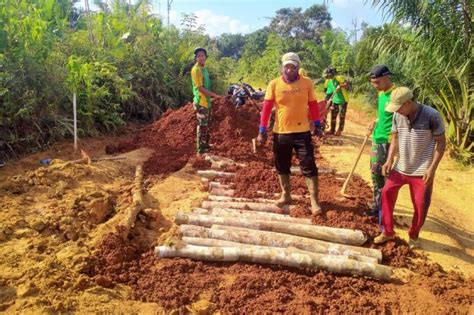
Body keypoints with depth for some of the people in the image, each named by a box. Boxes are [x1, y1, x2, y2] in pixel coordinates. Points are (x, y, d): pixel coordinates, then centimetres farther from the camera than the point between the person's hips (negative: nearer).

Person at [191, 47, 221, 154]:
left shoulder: (204, 68, 12)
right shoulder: (196, 70, -15)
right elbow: (200, 88, -19)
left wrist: (211, 97, 11)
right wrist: (214, 95, -18)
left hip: (207, 101, 9)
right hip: (201, 102, -9)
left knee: (207, 124, 17)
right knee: (202, 125, -4)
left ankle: (205, 145, 30)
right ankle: (200, 148, 4)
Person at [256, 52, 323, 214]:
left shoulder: (307, 83, -2)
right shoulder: (274, 84, -4)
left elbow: (313, 105, 6)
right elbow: (266, 108, -5)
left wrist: (318, 125, 8)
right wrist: (262, 131, -8)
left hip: (302, 132, -1)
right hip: (280, 133, 1)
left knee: (309, 168, 0)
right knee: (282, 167, 13)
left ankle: (314, 201, 9)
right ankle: (285, 195, 32)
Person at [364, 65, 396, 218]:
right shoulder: (381, 94, 9)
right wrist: (375, 122, 10)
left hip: (387, 142, -9)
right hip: (377, 140, 9)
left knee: (383, 175, -1)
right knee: (375, 174, 16)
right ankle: (378, 206, 30)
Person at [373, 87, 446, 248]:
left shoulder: (432, 116, -17)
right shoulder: (397, 116, -4)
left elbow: (441, 142, -11)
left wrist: (432, 168, -17)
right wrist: (389, 160, -3)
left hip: (422, 171, -4)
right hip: (400, 167, 4)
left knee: (421, 205, 5)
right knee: (387, 193, 9)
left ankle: (414, 235, 30)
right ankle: (387, 231, 26)